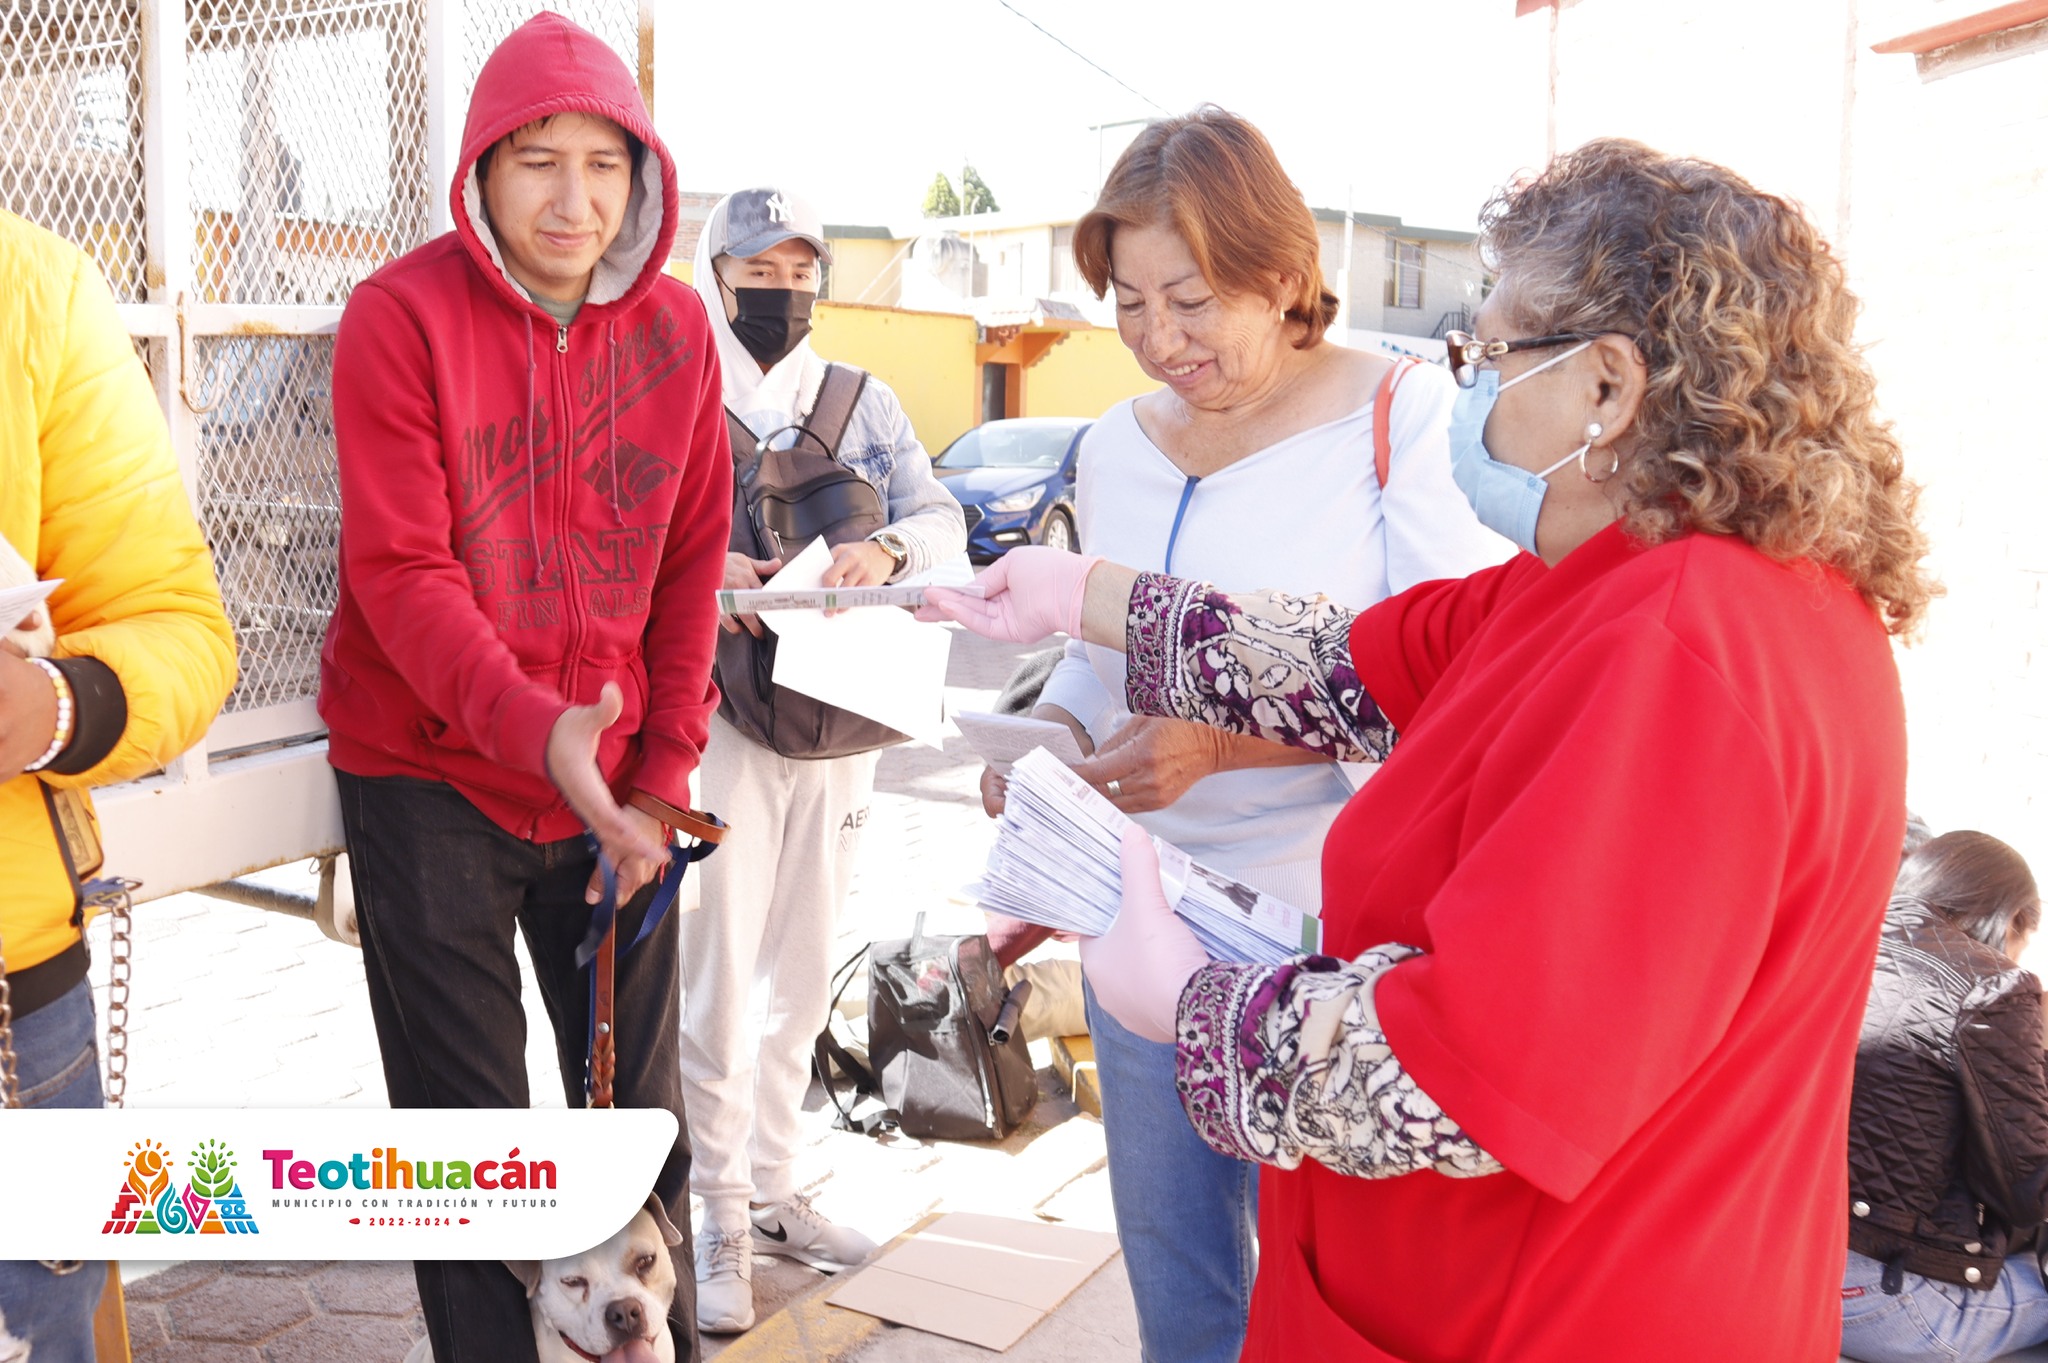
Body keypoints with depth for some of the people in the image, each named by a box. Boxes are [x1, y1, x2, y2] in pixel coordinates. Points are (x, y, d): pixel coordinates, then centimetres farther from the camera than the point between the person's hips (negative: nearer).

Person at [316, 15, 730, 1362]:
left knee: (640, 1109, 13)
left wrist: (664, 782, 0)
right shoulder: (402, 316, -10)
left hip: (614, 784, 4)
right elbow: (400, 574, -16)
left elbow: (692, 567, 4)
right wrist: (537, 728, -31)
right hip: (428, 774, -3)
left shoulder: (676, 325, 2)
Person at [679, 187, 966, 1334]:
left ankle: (773, 1191, 29)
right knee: (716, 981, -2)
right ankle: (721, 1221, 14)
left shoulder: (865, 402, 9)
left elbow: (944, 519, -2)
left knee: (803, 979, 14)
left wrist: (886, 547, -24)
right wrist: (704, 566, -30)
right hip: (720, 713, -4)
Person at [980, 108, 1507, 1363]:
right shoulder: (1117, 446, 7)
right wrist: (1051, 728, -5)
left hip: (1327, 926, -5)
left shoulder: (1400, 416, -9)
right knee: (1168, 1258, 19)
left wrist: (1228, 742, -25)